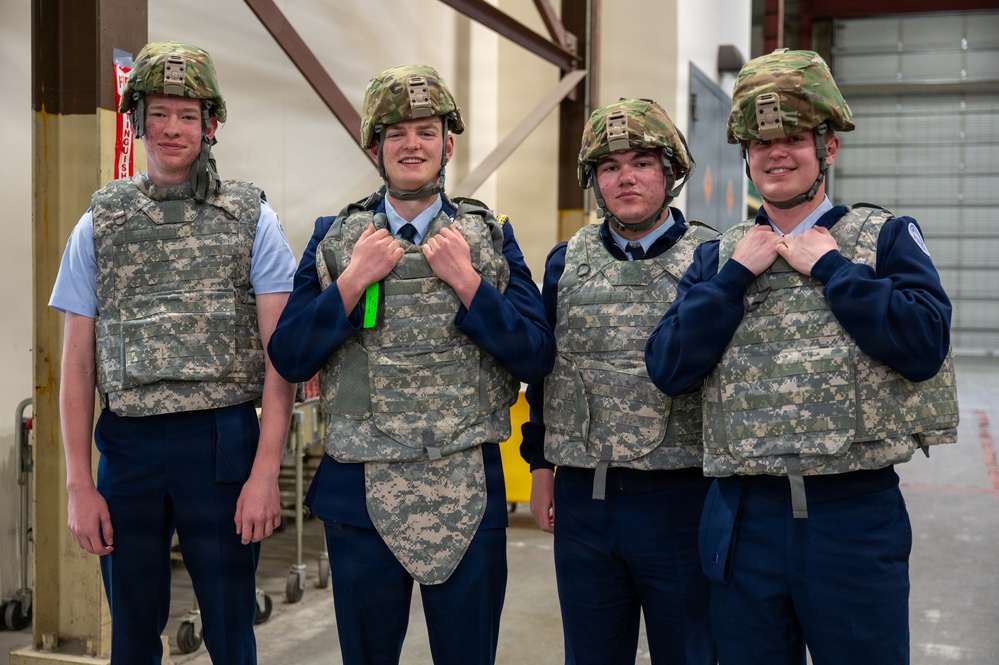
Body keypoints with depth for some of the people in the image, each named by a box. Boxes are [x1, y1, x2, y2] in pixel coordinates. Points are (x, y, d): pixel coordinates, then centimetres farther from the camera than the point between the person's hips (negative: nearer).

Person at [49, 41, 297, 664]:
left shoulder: (251, 217, 2)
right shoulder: (101, 222, 8)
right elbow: (78, 362, 7)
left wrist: (266, 473, -11)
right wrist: (80, 485, 1)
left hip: (222, 442, -2)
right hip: (127, 445, 2)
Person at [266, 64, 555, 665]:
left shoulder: (491, 236, 5)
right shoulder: (335, 238, 6)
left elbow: (537, 356, -3)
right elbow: (289, 359, 0)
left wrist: (466, 280, -11)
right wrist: (354, 280, -10)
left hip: (469, 491, 0)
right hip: (362, 491, 1)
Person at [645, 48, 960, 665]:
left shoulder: (887, 236, 2)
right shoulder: (720, 256, 9)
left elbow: (926, 345, -14)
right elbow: (668, 369, -2)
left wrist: (829, 265, -10)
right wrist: (738, 274, -7)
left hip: (857, 516, -2)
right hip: (743, 518, 3)